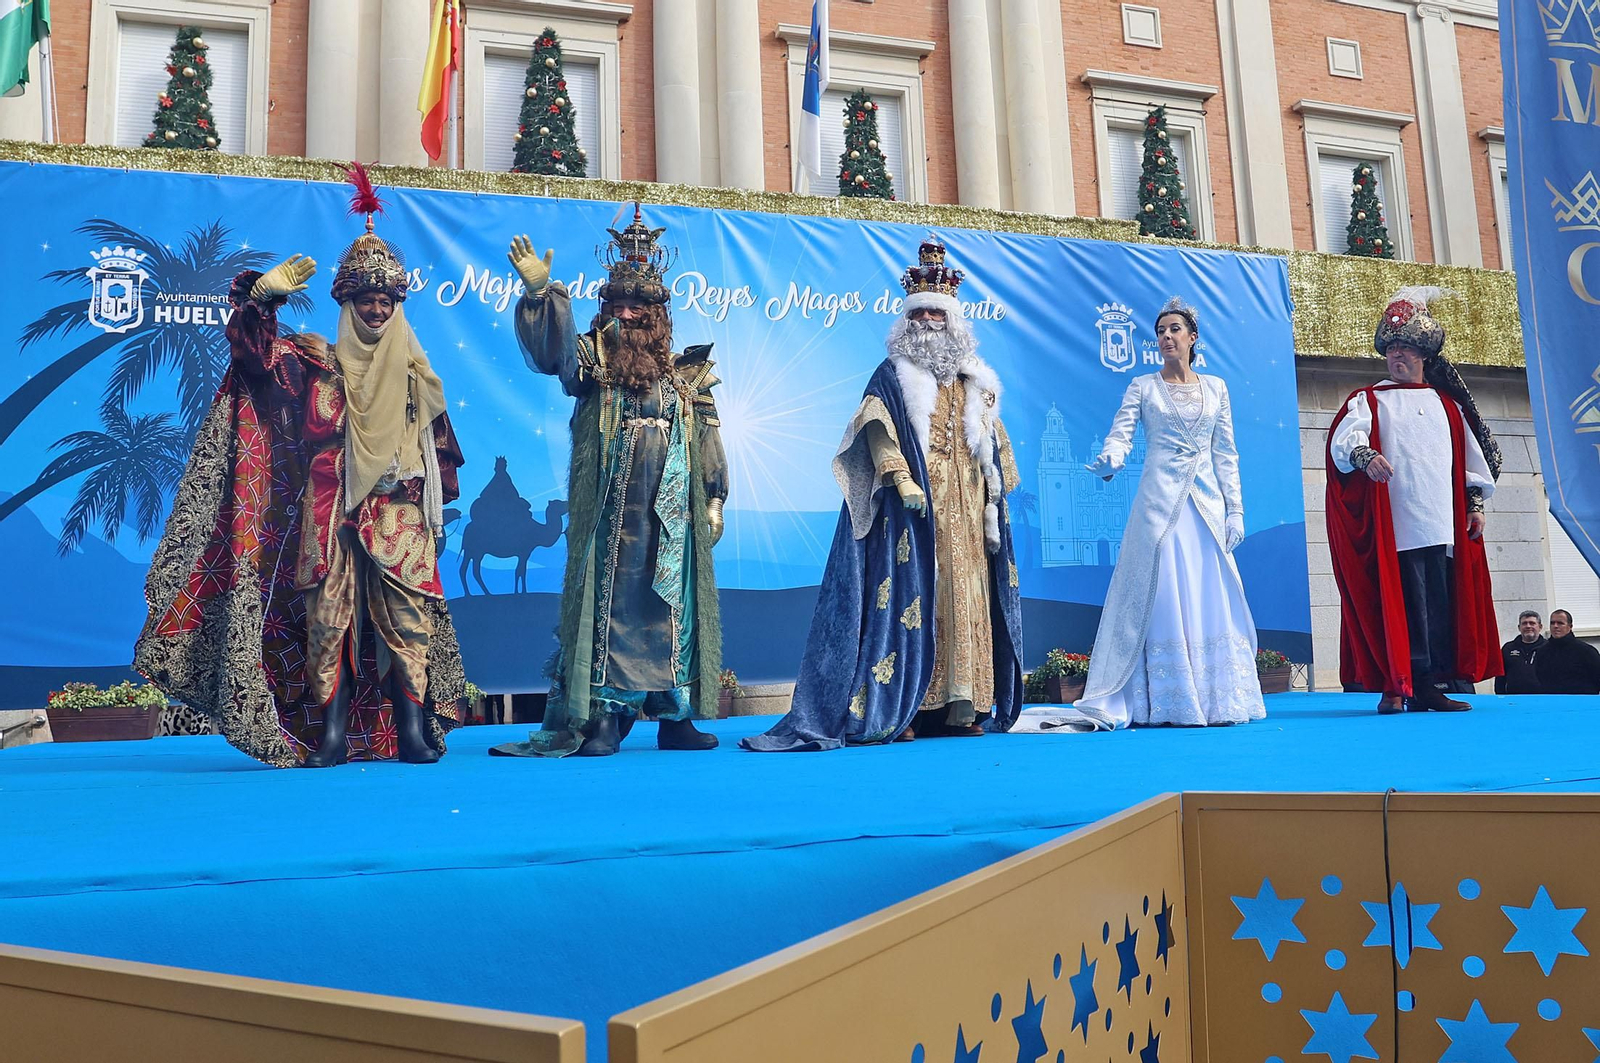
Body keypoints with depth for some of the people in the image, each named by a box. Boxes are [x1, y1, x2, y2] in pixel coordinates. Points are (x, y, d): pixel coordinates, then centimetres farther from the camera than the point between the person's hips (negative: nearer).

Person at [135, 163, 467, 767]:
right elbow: (257, 346, -2)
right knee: (328, 620, -3)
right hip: (331, 516, 0)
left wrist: (433, 510, 9)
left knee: (408, 623, -4)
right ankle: (330, 737, 2)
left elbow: (440, 453, 14)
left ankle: (414, 734, -1)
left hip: (399, 518, 1)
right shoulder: (316, 363, 11)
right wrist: (269, 292, -16)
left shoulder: (415, 374, 13)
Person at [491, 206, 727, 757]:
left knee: (675, 602, 4)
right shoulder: (592, 359, 7)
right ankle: (603, 717, 0)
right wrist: (539, 291, -29)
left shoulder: (686, 371, 13)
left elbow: (706, 439, 12)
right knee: (607, 600, -4)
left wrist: (713, 501, 6)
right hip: (609, 511, -2)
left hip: (672, 511, 2)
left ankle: (676, 715, 12)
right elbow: (549, 351, -14)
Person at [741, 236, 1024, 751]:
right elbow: (878, 428, -8)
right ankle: (896, 709, -9)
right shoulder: (893, 374, 5)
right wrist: (900, 478, -22)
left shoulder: (974, 380, 19)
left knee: (965, 598, 2)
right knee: (908, 597, -9)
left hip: (966, 511, 5)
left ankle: (961, 707, 5)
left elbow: (994, 443, 20)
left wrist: (996, 496, 11)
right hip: (914, 508, -5)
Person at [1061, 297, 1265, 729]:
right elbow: (1119, 435, -6)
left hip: (1206, 500, 2)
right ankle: (1167, 705, -3)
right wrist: (1109, 460, -29)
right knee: (1162, 599, -6)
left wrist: (1234, 510, 5)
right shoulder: (1143, 386, 7)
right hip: (1159, 500, -2)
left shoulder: (1215, 387, 13)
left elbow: (1226, 454, 12)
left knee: (1210, 600, 2)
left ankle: (1217, 700, 9)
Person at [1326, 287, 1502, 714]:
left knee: (1441, 603, 1)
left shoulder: (1448, 403, 20)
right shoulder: (1369, 400, 9)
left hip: (1442, 525, 4)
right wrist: (1365, 454, -31)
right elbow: (1343, 440, -10)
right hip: (1393, 527, -4)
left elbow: (1471, 454, 22)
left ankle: (1430, 686, 6)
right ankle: (1393, 686, -5)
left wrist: (1476, 502, 14)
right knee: (1397, 601, -9)